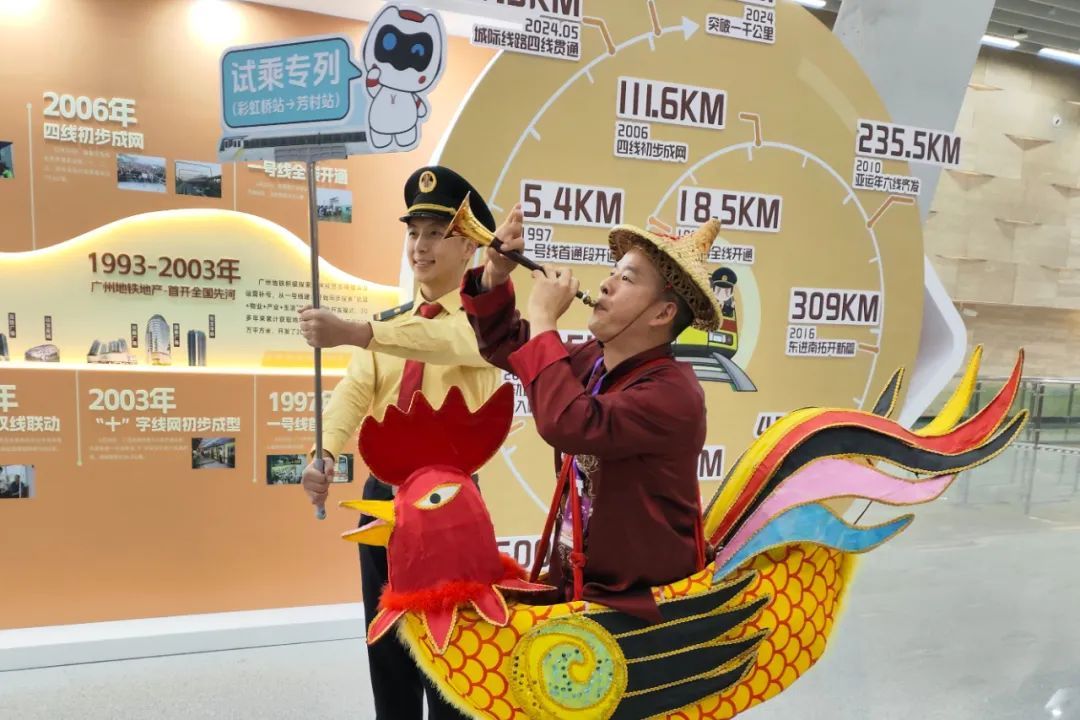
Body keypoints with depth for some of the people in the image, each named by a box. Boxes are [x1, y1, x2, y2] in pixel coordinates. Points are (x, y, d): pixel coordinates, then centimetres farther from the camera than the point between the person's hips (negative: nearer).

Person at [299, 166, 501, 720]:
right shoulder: (389, 322, 9)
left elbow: (453, 339, -32)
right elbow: (355, 389, -6)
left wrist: (352, 333, -44)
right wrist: (325, 453, -24)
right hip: (382, 490, 5)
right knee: (386, 639, 18)